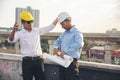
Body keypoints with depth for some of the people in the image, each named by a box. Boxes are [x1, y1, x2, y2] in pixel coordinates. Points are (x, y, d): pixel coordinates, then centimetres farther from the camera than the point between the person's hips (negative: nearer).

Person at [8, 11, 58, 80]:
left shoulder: (37, 31, 11)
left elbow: (50, 27, 14)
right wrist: (14, 31, -38)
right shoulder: (20, 33, -1)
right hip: (27, 61, -3)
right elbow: (10, 40, -17)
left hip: (38, 60, 3)